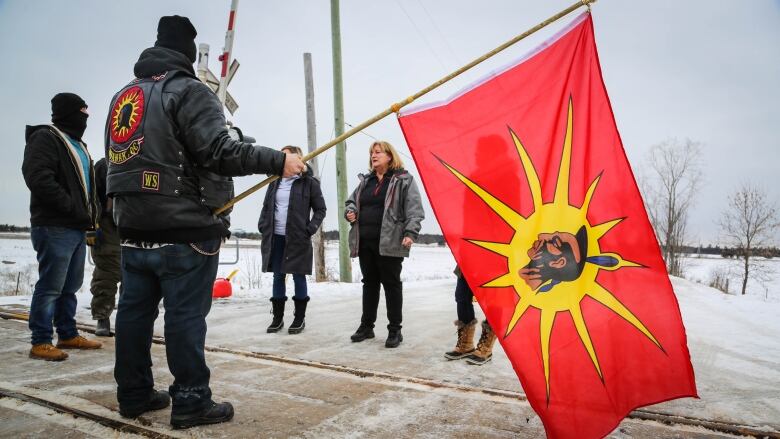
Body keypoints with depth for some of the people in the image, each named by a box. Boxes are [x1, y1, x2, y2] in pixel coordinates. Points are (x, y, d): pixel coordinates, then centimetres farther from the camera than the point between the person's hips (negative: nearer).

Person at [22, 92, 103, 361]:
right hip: (55, 227, -9)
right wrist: (71, 207, -19)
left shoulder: (78, 145, 22)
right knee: (50, 286, -7)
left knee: (71, 286, 13)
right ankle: (41, 342, 1)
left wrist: (90, 213, 12)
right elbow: (38, 177, -20)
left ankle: (68, 335, 22)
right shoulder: (45, 138, -7)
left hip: (77, 228, 9)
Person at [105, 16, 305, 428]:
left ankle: (134, 394, 24)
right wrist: (279, 161, -17)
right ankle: (191, 402, 6)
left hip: (134, 228, 8)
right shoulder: (189, 92, -7)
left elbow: (127, 160, 22)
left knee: (135, 312, 13)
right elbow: (219, 152, -21)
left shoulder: (122, 97, 19)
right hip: (185, 231, -8)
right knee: (185, 317, -2)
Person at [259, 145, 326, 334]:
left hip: (297, 239, -5)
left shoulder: (309, 182, -3)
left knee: (298, 276, 3)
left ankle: (300, 318, 14)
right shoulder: (275, 182, 11)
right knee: (278, 277, 9)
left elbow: (320, 209, -1)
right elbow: (266, 206, 18)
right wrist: (263, 226, 5)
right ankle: (277, 318, 19)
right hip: (276, 237, 5)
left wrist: (310, 229, -11)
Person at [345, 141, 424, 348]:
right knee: (369, 283, 14)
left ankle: (395, 330, 11)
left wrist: (410, 233, -19)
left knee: (391, 284, 1)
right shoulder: (365, 181, 17)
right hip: (365, 242, 6)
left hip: (390, 243, -6)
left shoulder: (404, 180, -1)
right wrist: (350, 211, 6)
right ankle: (366, 326, 25)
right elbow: (352, 200, 28)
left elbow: (414, 210, -8)